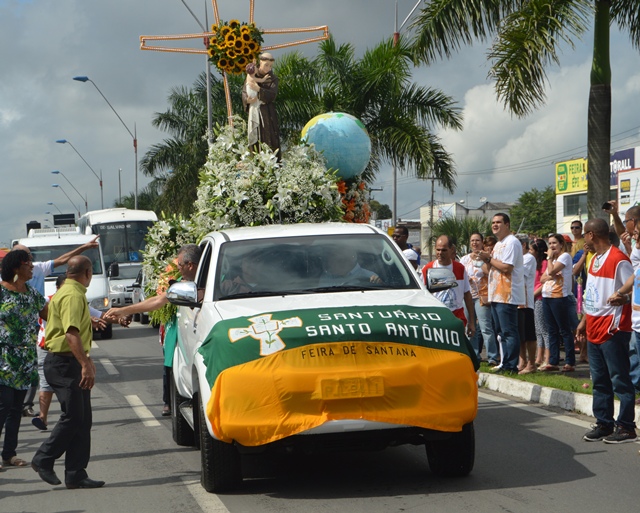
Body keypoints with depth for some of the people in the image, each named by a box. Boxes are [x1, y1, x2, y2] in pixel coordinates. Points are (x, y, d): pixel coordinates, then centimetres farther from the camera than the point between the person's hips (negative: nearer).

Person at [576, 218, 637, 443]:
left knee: (619, 380, -3)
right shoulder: (595, 259, 15)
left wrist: (620, 298, -28)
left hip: (613, 329, -9)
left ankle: (626, 427, 2)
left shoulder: (619, 260, -13)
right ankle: (603, 423, 20)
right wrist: (584, 321, 20)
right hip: (594, 329, 9)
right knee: (599, 380, 12)